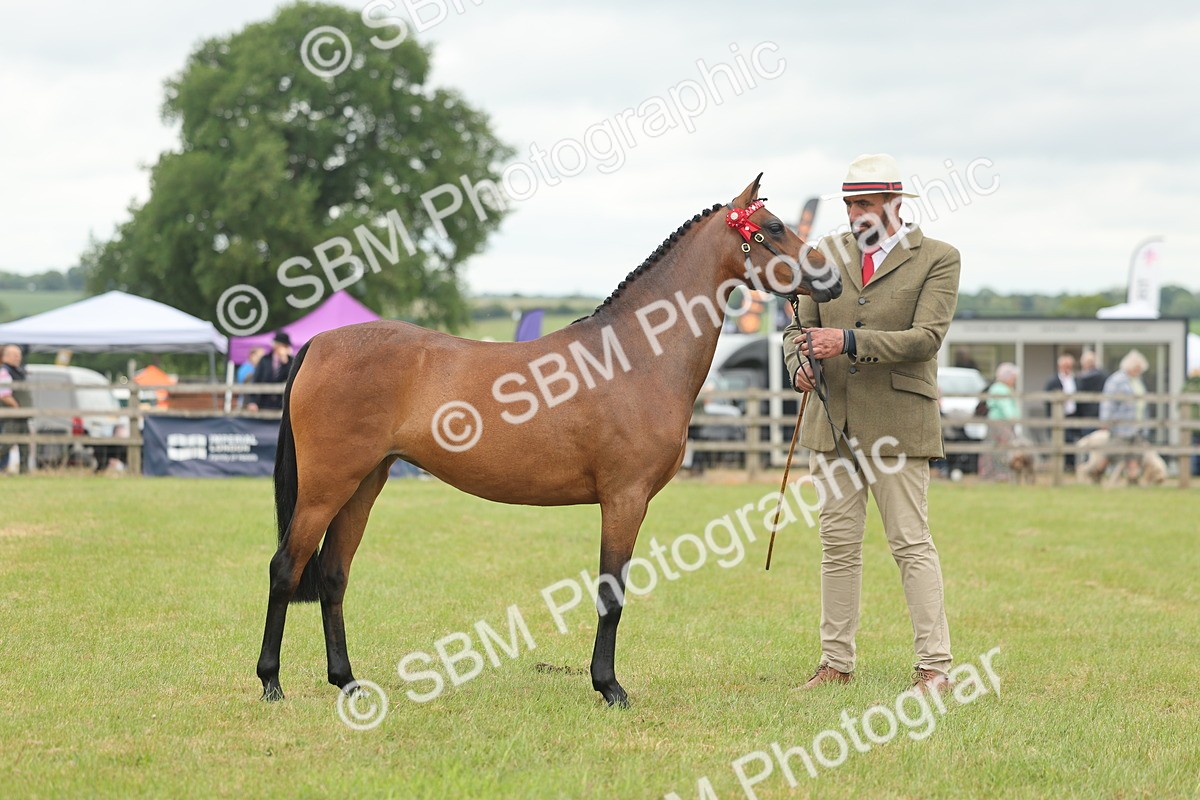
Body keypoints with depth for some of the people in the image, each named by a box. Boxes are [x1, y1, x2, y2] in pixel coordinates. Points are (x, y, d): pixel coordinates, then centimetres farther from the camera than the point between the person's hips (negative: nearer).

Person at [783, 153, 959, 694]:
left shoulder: (938, 259, -3)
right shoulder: (829, 254, 11)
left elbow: (926, 338, -14)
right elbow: (798, 327, 12)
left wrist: (849, 341, -24)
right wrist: (801, 365, -11)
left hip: (896, 421, -5)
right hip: (832, 421, 5)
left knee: (910, 543, -5)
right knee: (838, 544, 8)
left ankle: (934, 665, -1)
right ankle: (836, 663, 14)